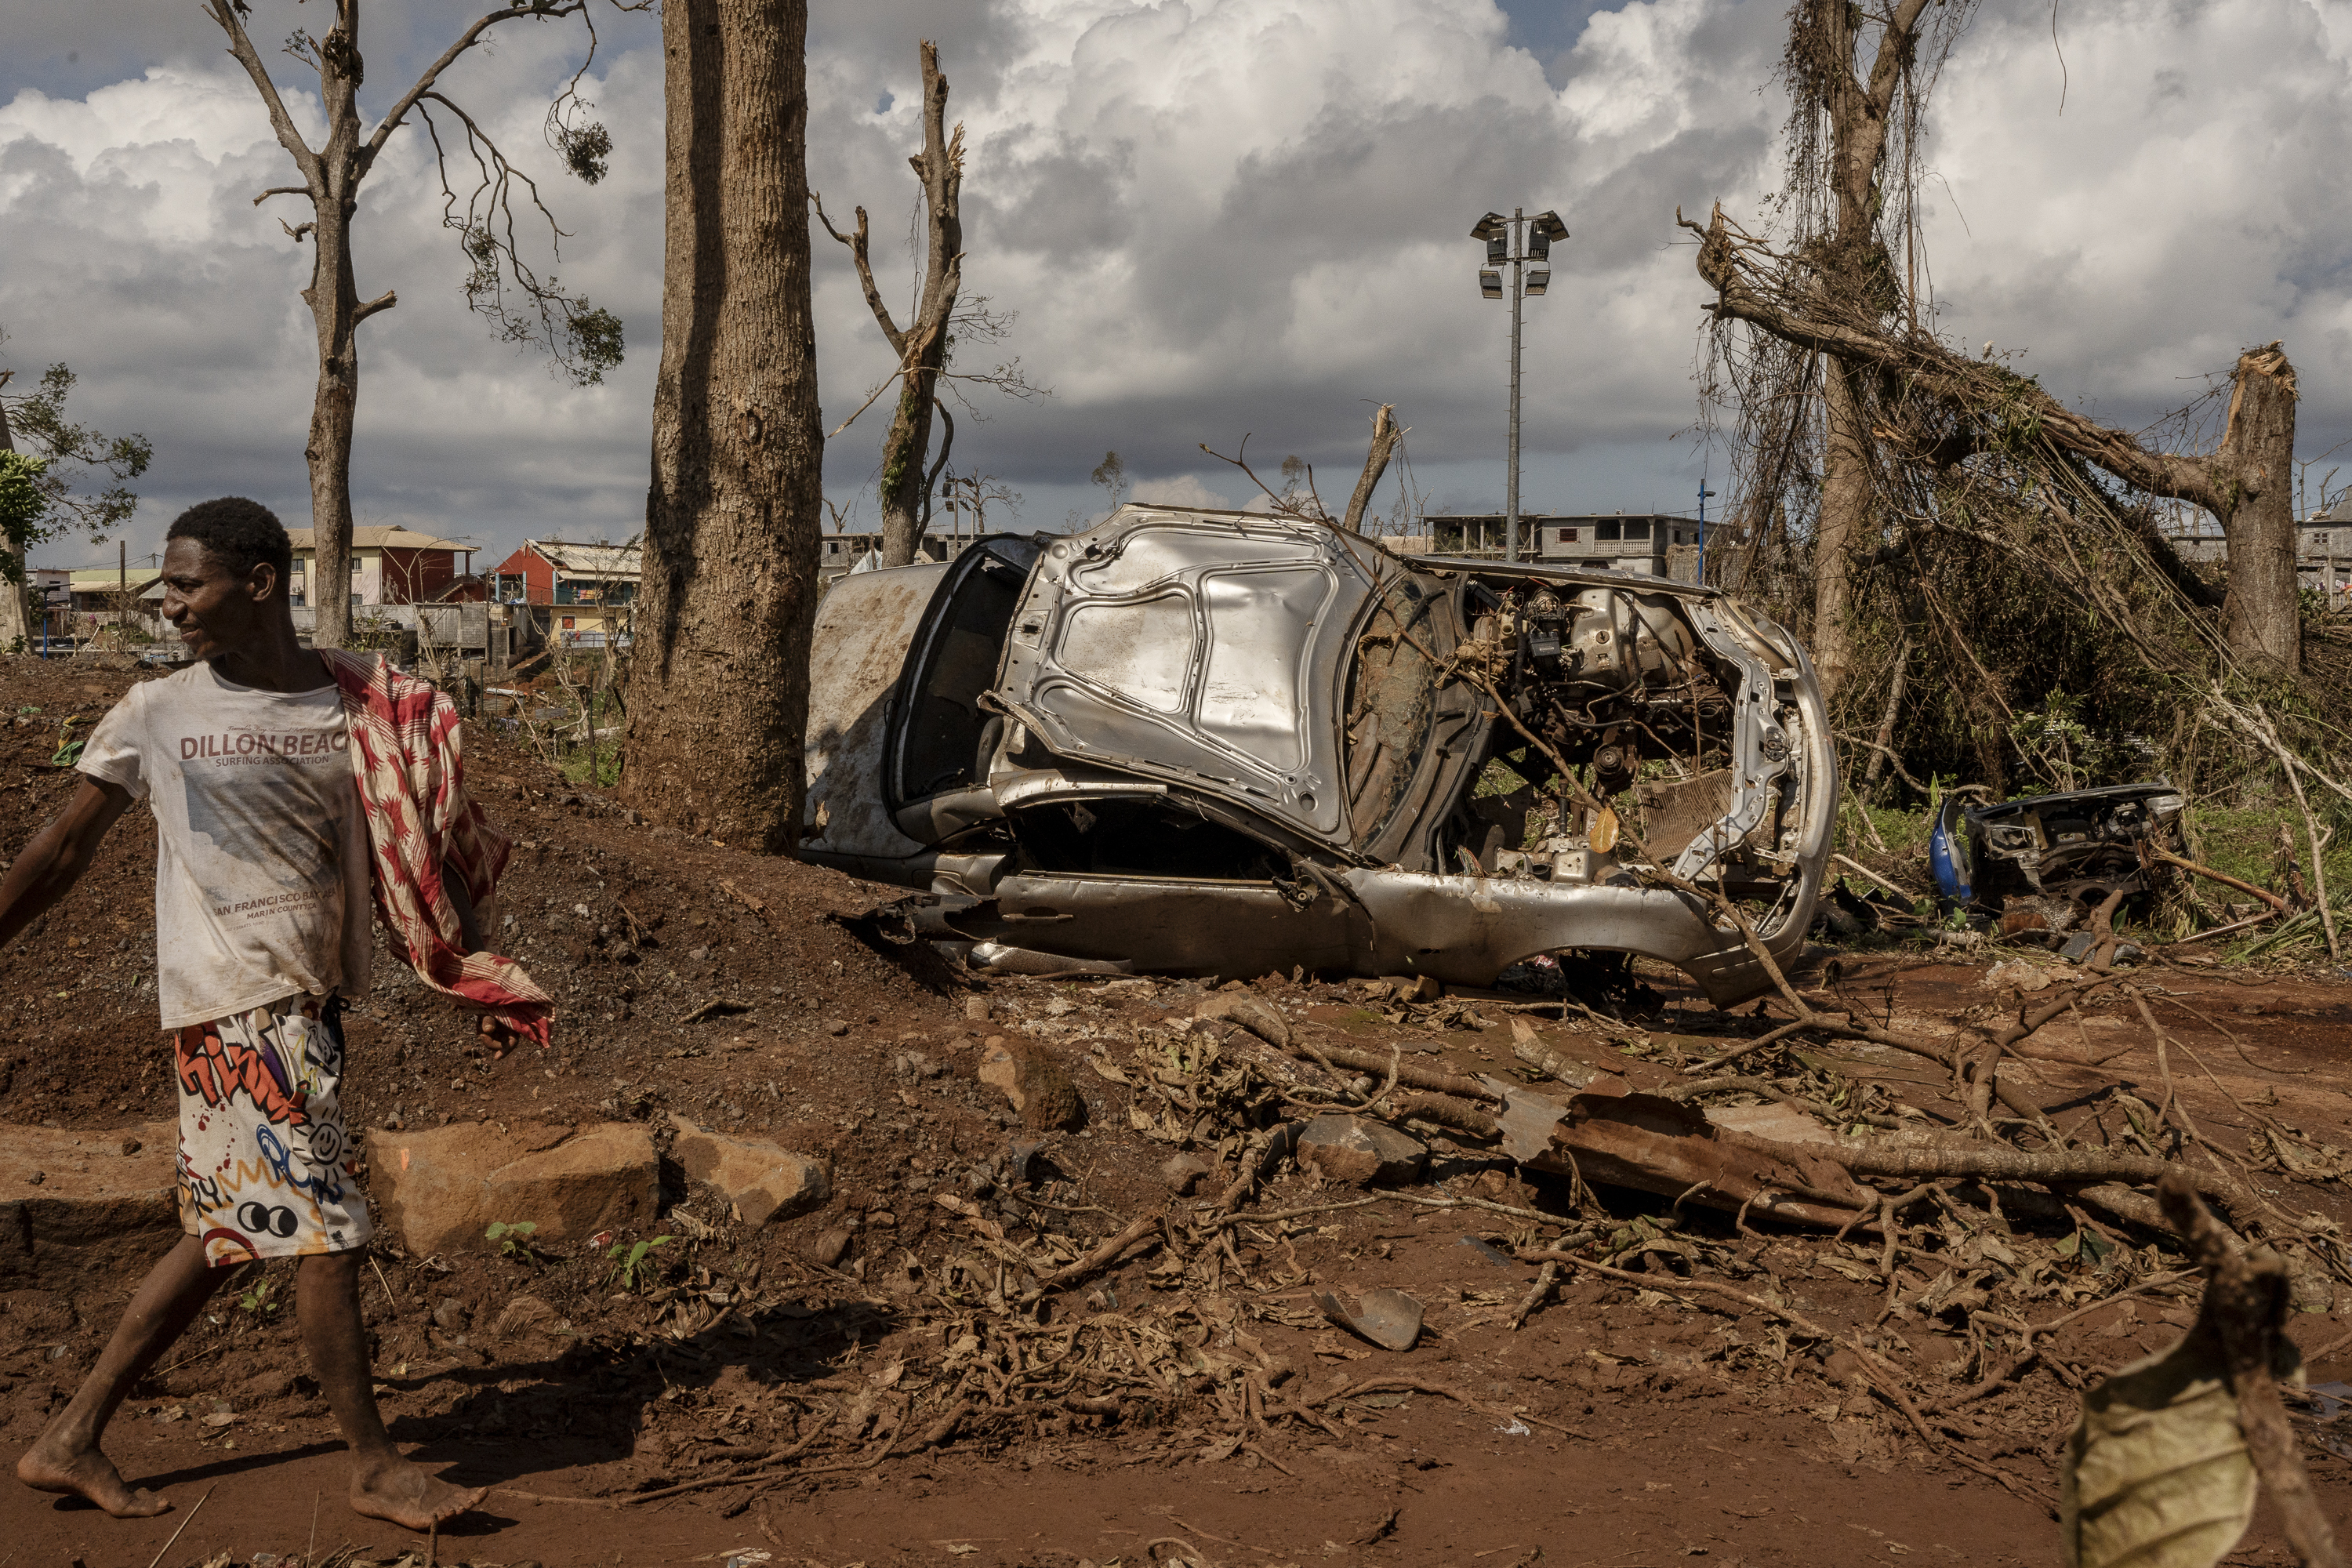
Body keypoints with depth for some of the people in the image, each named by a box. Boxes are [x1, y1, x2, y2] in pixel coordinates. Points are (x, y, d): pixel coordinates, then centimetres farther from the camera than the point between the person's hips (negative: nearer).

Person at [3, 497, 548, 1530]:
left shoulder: (359, 705, 4)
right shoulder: (157, 716, -2)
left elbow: (415, 847, 11)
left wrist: (475, 977, 7)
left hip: (317, 1000, 5)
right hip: (232, 1007, -5)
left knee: (225, 1236, 11)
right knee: (325, 1231, -7)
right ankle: (374, 1465, 8)